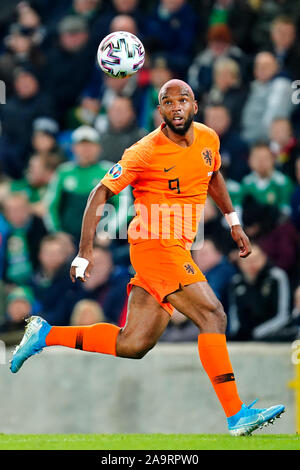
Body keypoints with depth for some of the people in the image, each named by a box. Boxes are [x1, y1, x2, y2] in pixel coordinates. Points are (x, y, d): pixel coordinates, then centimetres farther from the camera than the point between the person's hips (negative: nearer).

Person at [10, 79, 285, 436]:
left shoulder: (208, 139, 6)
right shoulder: (146, 152, -13)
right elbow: (100, 193, -8)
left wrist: (233, 222, 27)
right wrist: (85, 253, -13)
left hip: (178, 250, 8)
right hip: (155, 244, -8)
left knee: (131, 346, 5)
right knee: (213, 315, -18)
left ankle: (46, 335, 18)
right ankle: (236, 415, -19)